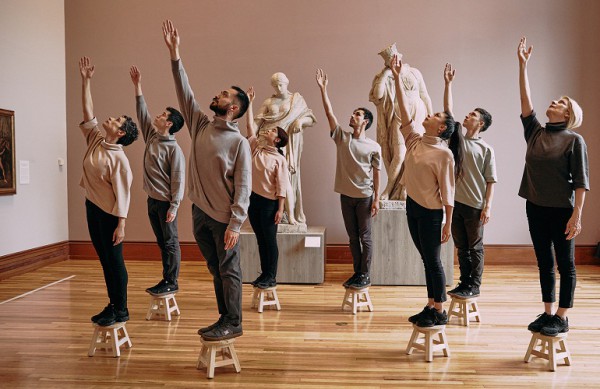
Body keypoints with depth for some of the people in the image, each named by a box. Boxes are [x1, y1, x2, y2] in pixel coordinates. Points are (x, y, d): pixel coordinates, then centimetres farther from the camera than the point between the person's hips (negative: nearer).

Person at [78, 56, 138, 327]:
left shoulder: (118, 157, -16)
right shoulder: (95, 140, 4)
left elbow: (122, 192, -19)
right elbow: (88, 112, 8)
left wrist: (121, 224, -22)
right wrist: (86, 81, 5)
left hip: (109, 213, -8)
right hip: (92, 207, 8)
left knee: (114, 261, 0)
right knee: (105, 261, 13)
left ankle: (121, 310, 10)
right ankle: (112, 305, 23)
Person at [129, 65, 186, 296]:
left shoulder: (174, 149, -13)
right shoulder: (151, 136, 8)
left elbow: (178, 180, -15)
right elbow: (142, 112, 13)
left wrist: (174, 207, -18)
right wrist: (137, 86, 10)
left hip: (166, 202, -8)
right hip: (152, 200, 8)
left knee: (171, 243, 1)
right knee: (162, 243, 13)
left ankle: (172, 283, 8)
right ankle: (165, 280, 21)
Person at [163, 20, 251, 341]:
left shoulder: (239, 142, -11)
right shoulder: (201, 125, 7)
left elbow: (243, 187, -14)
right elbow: (184, 92, 8)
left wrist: (235, 225, -21)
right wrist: (174, 54, 4)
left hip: (223, 218, -6)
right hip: (200, 213, 7)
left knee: (229, 271, 4)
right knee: (216, 270, 15)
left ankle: (233, 323, 16)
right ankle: (224, 319, 28)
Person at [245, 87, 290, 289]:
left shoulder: (279, 159, -7)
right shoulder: (256, 149, 7)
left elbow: (282, 186, -10)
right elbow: (250, 126, 7)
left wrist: (280, 209, -15)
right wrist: (249, 102, 4)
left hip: (269, 203, -5)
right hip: (254, 199, 6)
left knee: (270, 240, 3)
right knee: (260, 240, 12)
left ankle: (271, 276, 12)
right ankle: (264, 273, 22)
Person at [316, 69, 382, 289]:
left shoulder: (374, 147, -4)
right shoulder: (342, 137, 2)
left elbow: (376, 174, -2)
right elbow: (329, 113, -4)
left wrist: (376, 199, -6)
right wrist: (323, 89, -9)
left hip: (365, 197, -3)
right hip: (346, 195, 4)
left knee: (365, 237, 3)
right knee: (353, 238, 11)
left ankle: (365, 276, 11)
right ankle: (357, 273, 21)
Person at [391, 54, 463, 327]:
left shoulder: (444, 153, -14)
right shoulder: (415, 141, 4)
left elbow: (447, 192, -14)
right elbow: (404, 113, 3)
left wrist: (448, 224, -13)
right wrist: (397, 79, 1)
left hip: (430, 212, -7)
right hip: (412, 206, 7)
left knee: (433, 261, 1)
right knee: (426, 260, 14)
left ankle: (440, 312, 14)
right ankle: (430, 307, 24)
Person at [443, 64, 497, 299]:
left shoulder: (486, 149, -4)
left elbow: (491, 181, -6)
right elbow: (447, 109, 5)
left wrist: (488, 206, -13)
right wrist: (448, 83, 3)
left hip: (475, 205, -5)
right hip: (455, 202, 5)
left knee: (475, 248, 5)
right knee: (461, 247, 12)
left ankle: (474, 287, 13)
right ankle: (464, 283, 22)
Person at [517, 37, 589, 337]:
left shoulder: (574, 140, -5)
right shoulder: (535, 133, 7)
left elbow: (581, 182, -9)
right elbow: (525, 99, 3)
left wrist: (577, 215, -15)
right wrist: (522, 64, 1)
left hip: (561, 210, -5)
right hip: (535, 207, 5)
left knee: (565, 264, 4)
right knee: (544, 262, 12)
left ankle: (562, 318, 12)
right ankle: (547, 313, 22)